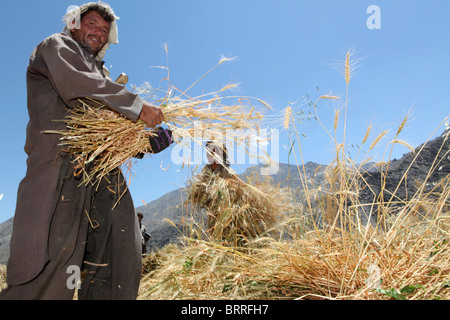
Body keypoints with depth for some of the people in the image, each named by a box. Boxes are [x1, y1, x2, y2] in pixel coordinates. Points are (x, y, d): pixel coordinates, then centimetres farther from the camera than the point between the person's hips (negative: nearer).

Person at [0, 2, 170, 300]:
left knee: (122, 249, -3)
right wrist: (137, 105, -13)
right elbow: (74, 85, -9)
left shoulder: (101, 72, 36)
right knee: (50, 256, -15)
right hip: (62, 161, -7)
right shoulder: (57, 46, 14)